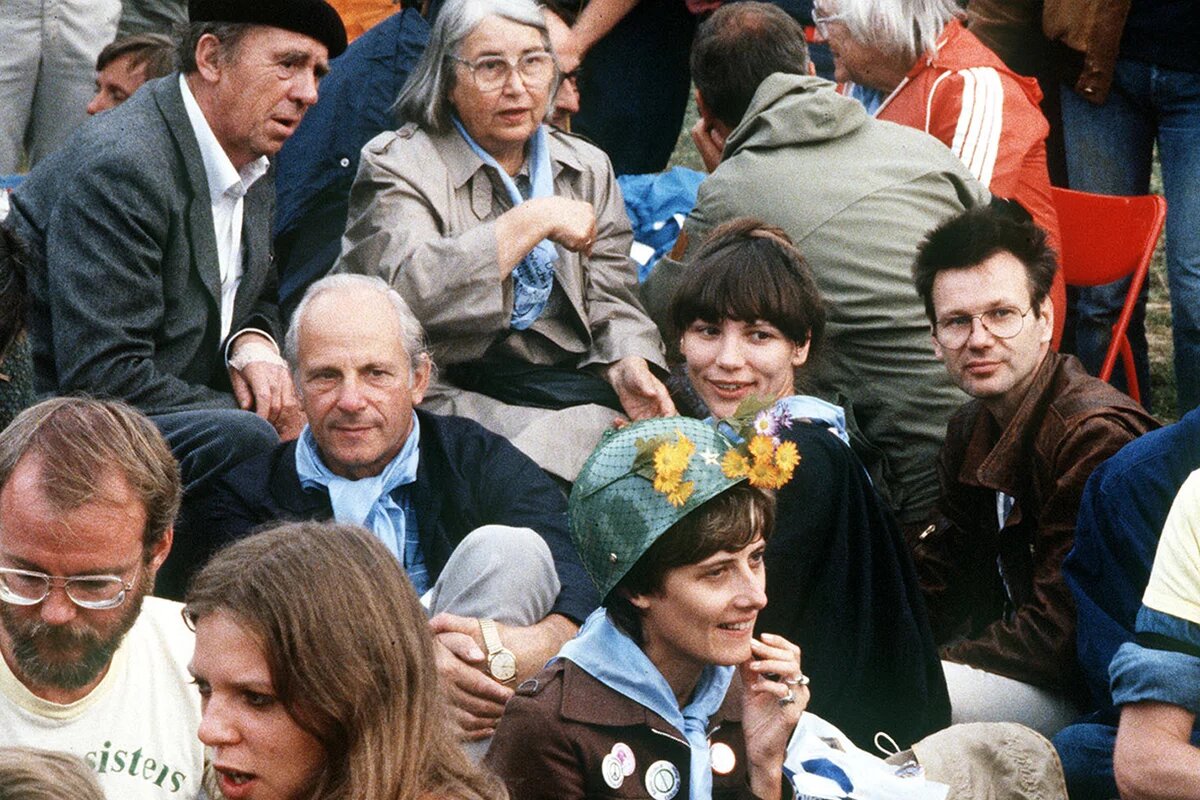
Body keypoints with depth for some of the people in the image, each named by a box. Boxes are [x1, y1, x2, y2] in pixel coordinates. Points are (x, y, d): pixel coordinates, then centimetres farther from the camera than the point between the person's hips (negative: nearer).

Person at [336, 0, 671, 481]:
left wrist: (627, 366, -9)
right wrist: (534, 221, -16)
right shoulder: (397, 165, 1)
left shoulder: (587, 168, 19)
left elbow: (610, 301, 14)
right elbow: (406, 289, -18)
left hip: (565, 383, 5)